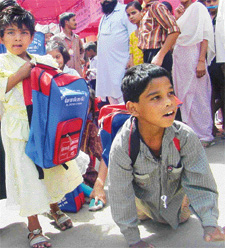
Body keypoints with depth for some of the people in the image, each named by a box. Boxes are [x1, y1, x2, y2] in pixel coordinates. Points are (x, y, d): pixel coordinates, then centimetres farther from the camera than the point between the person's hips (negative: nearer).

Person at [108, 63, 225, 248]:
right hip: (143, 196, -1)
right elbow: (120, 195, -25)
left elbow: (201, 182, -22)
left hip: (175, 193, 2)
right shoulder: (121, 147, -38)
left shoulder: (185, 137, -34)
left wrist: (210, 224, -31)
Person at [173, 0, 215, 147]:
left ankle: (203, 136, -3)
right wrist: (177, 18, 9)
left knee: (197, 95, -8)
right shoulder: (183, 12, 22)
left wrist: (201, 61, -20)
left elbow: (205, 35, -11)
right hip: (179, 57, 8)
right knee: (183, 96, 7)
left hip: (193, 57, -8)